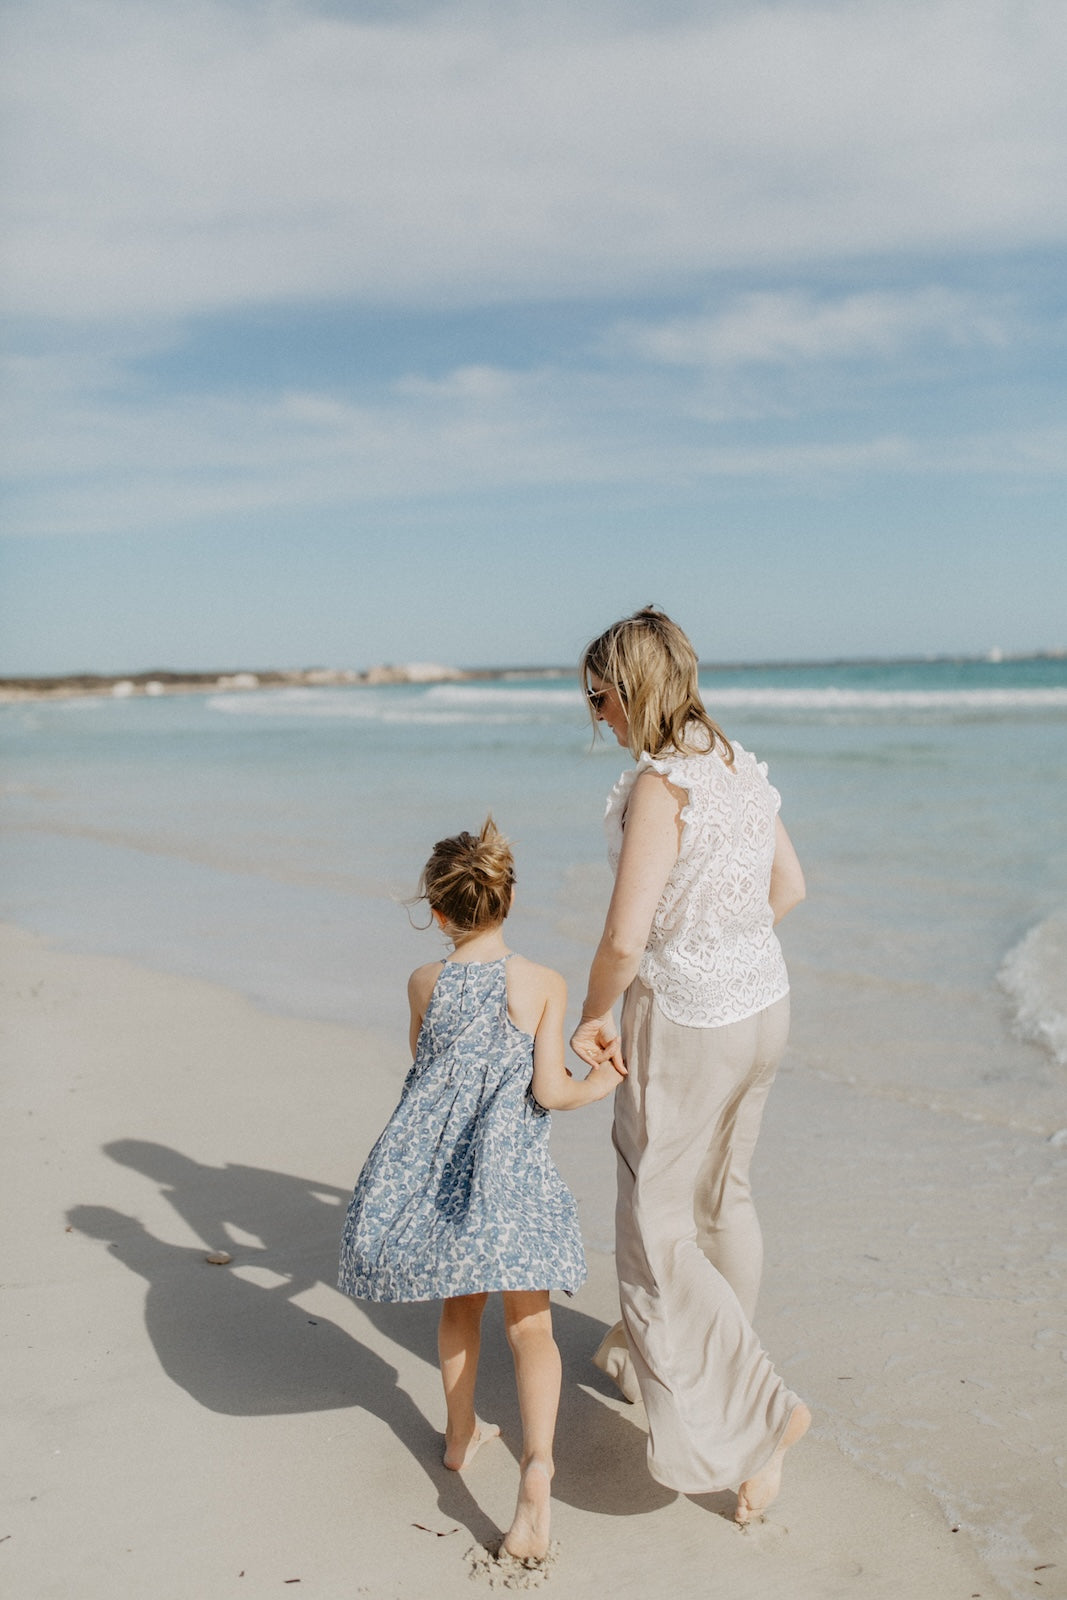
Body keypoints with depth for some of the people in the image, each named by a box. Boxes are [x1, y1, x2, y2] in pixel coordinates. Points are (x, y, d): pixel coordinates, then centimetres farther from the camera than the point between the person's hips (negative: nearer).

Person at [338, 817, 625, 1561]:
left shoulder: (424, 983, 0)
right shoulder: (545, 984, -7)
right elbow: (549, 1090, -8)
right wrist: (598, 1084, 9)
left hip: (437, 1168, 3)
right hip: (513, 1174, -3)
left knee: (460, 1304, 23)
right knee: (530, 1324, 2)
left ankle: (461, 1436, 39)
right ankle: (537, 1463, -16)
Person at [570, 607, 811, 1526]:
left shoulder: (659, 786, -23)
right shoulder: (741, 766, 2)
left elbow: (624, 940, -27)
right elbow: (790, 888, 14)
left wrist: (595, 1017, -9)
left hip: (683, 1025, -8)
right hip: (761, 1003, 9)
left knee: (656, 1225, 5)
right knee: (721, 1194, 24)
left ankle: (756, 1412, 2)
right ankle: (715, 1362, 43)